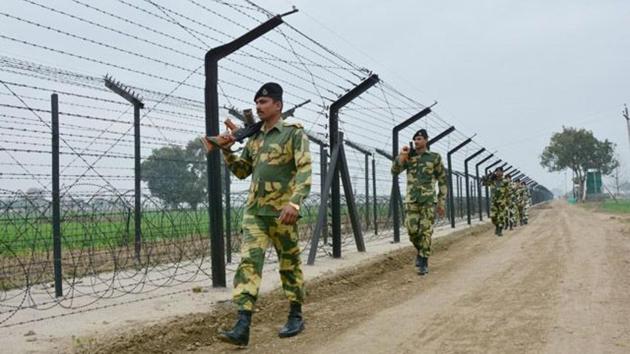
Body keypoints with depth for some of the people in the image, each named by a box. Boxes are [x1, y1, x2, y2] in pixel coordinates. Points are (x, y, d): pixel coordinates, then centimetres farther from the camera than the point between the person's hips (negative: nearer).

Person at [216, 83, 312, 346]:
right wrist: (226, 150, 5)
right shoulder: (254, 137, 15)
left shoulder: (294, 133, -5)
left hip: (281, 212, -5)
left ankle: (296, 317, 22)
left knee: (289, 264, 7)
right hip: (253, 211, 5)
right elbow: (241, 171, 21)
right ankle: (242, 326, -10)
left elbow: (304, 170, -15)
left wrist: (294, 202, -27)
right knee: (248, 262, -6)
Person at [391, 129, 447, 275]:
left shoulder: (435, 158, 2)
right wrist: (402, 155, -15)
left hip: (428, 199, -2)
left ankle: (424, 263, 0)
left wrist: (442, 203, 0)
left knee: (426, 231, -7)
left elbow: (443, 181, 4)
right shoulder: (409, 157, 9)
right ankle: (420, 251, 26)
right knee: (412, 230, -4)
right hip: (411, 200, 2)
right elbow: (395, 170, -3)